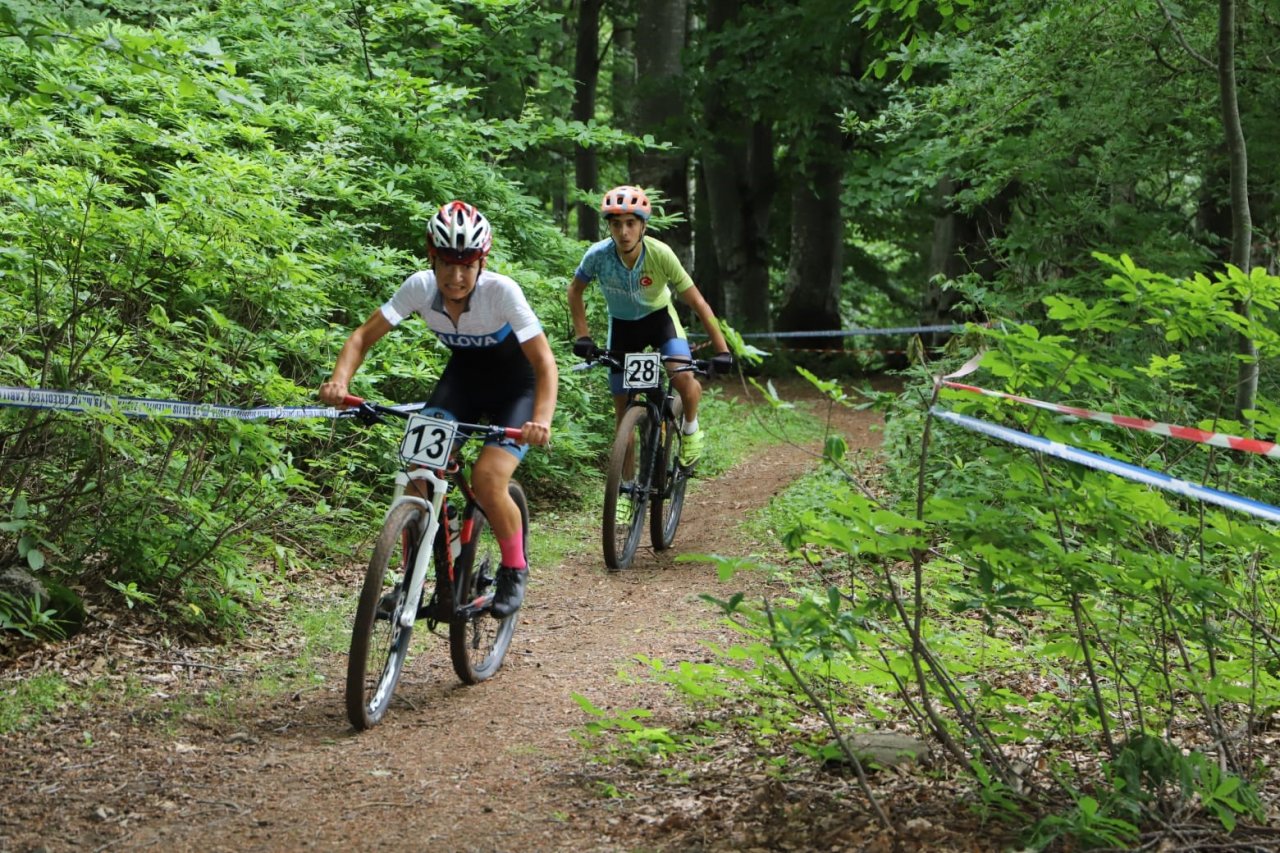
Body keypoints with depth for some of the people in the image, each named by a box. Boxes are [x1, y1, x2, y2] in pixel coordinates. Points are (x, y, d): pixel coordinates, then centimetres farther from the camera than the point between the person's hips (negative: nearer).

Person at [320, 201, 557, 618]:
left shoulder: (501, 291, -30)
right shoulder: (420, 287, -20)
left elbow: (544, 362, -33)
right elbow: (364, 336, -14)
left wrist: (541, 420, -49)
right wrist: (339, 380, -34)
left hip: (514, 384, -4)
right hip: (463, 376, 4)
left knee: (487, 478, -24)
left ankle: (514, 569, 3)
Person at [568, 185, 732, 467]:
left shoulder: (660, 254, -30)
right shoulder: (598, 255, -27)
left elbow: (696, 301, -23)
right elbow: (575, 291, -6)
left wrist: (722, 349, -26)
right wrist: (582, 336, -15)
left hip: (659, 317, -2)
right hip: (622, 324, 2)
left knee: (684, 378, -29)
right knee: (623, 409, 2)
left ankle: (690, 428, 2)